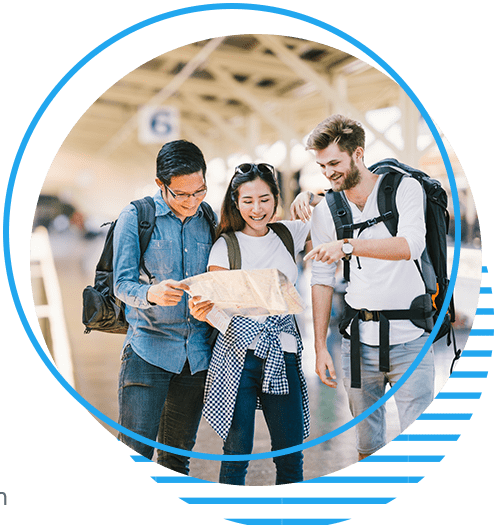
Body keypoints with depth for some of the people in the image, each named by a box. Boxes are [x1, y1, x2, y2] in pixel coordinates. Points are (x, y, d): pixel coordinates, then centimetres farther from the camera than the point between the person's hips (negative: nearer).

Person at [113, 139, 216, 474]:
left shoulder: (210, 220, 8)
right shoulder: (134, 217, -3)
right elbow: (122, 284, -8)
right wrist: (151, 293, -28)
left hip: (198, 352, 4)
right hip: (148, 348, -3)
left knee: (178, 453, 13)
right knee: (135, 450, -6)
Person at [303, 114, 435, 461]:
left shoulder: (404, 188, -4)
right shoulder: (325, 212, 6)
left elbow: (411, 245, -21)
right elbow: (322, 280, 8)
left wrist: (348, 245, -33)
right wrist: (320, 346, 4)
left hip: (409, 338, -3)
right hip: (358, 339, 3)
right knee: (367, 442, 11)